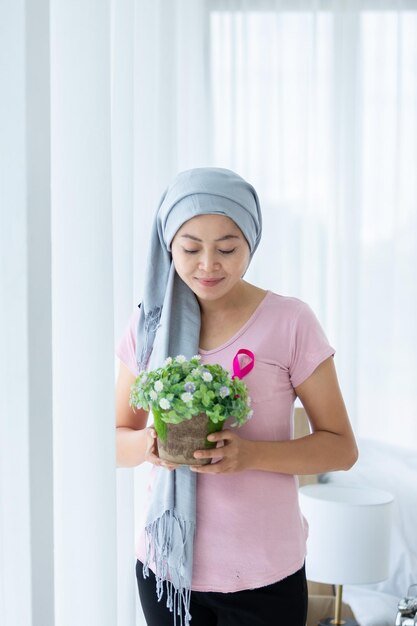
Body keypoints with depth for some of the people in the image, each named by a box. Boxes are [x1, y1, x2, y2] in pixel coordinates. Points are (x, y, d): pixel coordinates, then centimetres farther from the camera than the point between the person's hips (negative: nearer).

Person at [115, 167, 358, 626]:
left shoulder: (290, 322, -11)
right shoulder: (149, 324, -1)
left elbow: (341, 447, -7)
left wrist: (251, 454, -23)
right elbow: (117, 440, 6)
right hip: (165, 565, 3)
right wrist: (148, 444, -17)